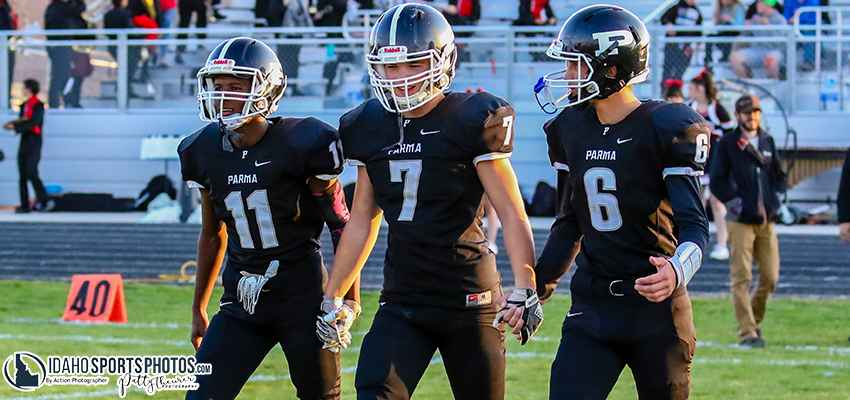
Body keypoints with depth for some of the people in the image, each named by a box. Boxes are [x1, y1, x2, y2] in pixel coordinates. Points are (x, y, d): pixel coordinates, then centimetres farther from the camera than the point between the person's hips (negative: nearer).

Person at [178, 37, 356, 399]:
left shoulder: (300, 145, -12)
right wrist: (198, 309, 21)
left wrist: (349, 300, -4)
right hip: (242, 303, 4)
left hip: (302, 297, -4)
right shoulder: (205, 151, 3)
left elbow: (341, 225, -3)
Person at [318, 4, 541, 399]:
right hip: (402, 303, 4)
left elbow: (511, 212, -10)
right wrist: (332, 296, 19)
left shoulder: (471, 122, -8)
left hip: (469, 300, -4)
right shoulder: (369, 128, 8)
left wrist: (525, 288, -22)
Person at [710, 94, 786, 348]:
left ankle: (754, 320, 23)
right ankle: (747, 331, -5)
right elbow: (717, 182, -3)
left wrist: (775, 199, 7)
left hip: (767, 221, 5)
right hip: (740, 221, -5)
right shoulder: (727, 144, -1)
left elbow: (779, 176, 23)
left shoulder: (768, 142, 15)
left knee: (770, 277, 3)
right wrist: (735, 203, -12)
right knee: (741, 277, -8)